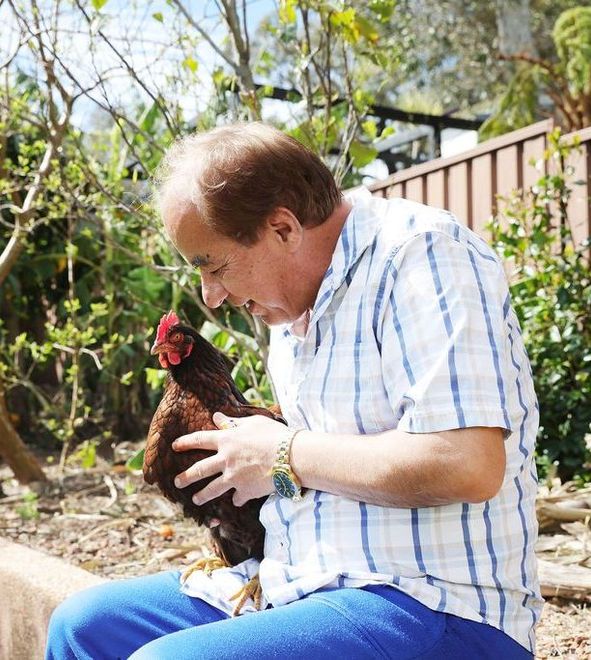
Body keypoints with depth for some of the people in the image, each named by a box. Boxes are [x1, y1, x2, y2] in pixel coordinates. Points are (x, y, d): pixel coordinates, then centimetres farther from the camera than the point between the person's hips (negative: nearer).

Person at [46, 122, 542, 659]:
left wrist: (283, 455, -15)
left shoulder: (421, 254, -15)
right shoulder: (294, 299, 14)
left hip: (429, 609, -9)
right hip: (301, 584, 9)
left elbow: (466, 466, -27)